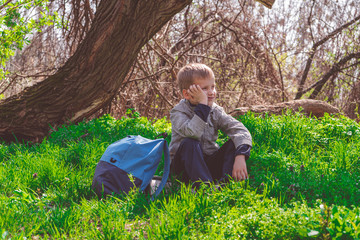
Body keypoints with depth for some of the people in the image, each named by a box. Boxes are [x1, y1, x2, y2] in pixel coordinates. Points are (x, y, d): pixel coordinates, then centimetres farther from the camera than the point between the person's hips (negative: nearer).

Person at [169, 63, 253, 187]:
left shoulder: (215, 111, -2)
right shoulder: (178, 112, -14)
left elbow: (241, 130, -15)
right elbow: (192, 133, -37)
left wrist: (240, 157, -32)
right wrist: (202, 105, -33)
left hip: (210, 163, 4)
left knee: (235, 143, -15)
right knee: (189, 143, -33)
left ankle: (225, 182, -30)